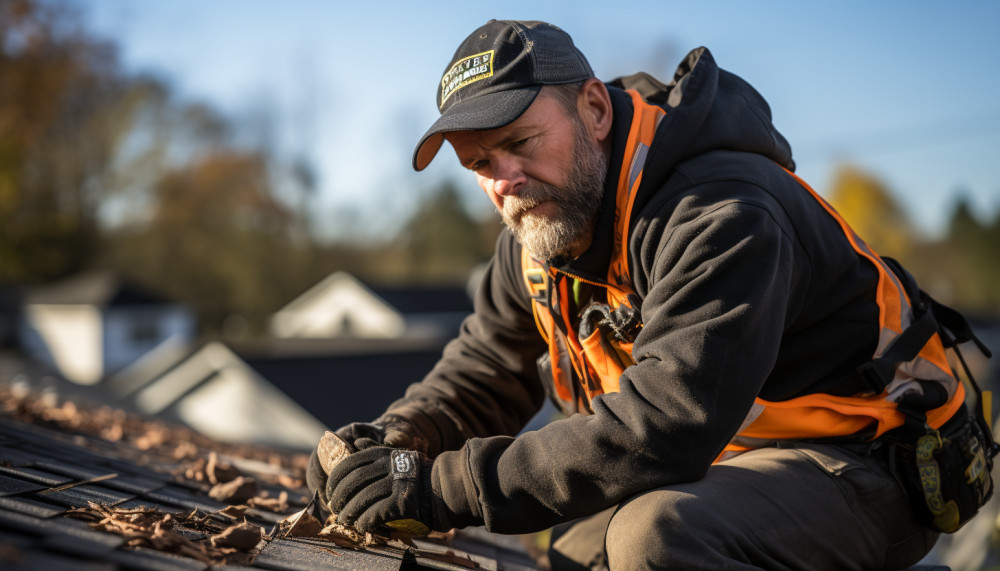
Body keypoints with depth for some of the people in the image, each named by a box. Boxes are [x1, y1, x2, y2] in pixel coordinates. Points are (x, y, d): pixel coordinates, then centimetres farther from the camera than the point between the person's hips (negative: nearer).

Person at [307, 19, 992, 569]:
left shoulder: (721, 215, -28)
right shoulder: (540, 227, 0)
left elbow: (660, 430, -36)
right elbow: (482, 373, 12)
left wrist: (436, 488, -34)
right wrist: (391, 443, -9)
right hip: (706, 461, 8)